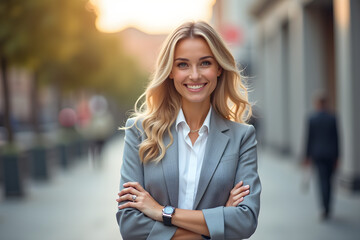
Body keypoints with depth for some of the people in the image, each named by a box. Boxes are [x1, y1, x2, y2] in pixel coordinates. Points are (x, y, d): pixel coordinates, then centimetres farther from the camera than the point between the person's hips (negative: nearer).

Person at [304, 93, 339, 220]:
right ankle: (327, 209, 20)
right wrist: (336, 156, 8)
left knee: (322, 181, -2)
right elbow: (336, 138, 1)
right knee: (329, 181, 13)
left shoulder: (312, 118, -6)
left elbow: (309, 138, -5)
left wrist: (308, 156, 2)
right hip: (330, 154, 2)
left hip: (317, 154, -2)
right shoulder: (332, 118, -1)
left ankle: (325, 209, -14)